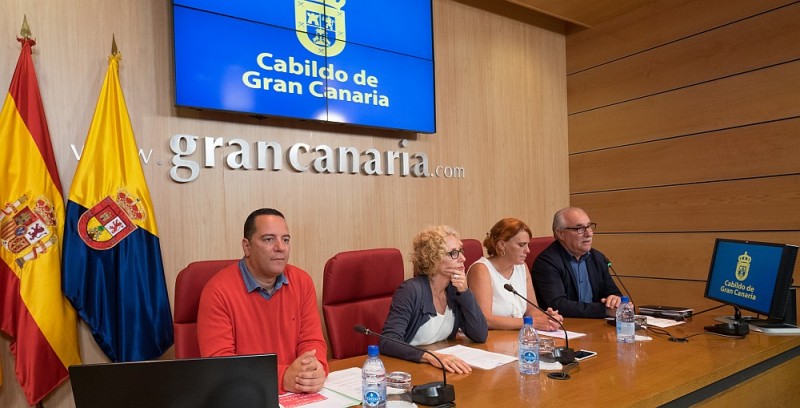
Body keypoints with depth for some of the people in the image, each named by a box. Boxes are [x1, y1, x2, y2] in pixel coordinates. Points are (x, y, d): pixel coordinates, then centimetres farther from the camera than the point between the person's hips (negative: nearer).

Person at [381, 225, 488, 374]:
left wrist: (464, 292, -13)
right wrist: (431, 356, -38)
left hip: (444, 367, 5)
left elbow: (481, 336, -3)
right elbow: (388, 342, -25)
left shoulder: (455, 289, 1)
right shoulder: (411, 290, -16)